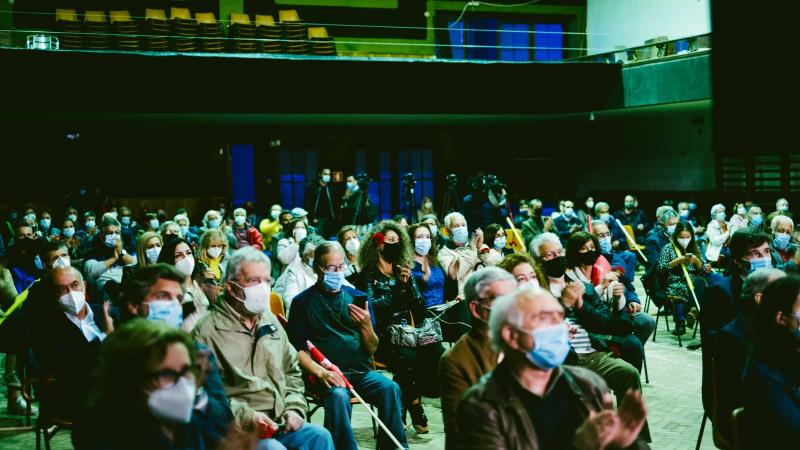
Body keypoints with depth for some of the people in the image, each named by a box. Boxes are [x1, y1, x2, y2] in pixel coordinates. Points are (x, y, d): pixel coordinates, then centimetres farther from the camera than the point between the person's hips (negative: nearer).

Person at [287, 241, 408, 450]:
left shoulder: (357, 297, 13)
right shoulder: (303, 301, 6)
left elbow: (372, 349, 12)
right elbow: (298, 349, 0)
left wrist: (366, 325, -9)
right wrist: (321, 372, -17)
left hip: (361, 371, 3)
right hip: (326, 374, -3)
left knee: (390, 388, -25)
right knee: (338, 395, -35)